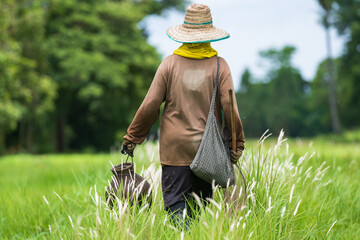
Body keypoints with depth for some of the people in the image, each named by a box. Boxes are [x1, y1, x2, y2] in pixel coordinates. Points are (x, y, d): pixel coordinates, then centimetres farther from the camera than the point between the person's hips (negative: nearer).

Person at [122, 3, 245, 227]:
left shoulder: (170, 63, -2)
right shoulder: (219, 65, -2)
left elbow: (150, 105, -3)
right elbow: (229, 107, -5)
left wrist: (132, 137, 7)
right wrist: (238, 142, 5)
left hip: (175, 147, -1)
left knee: (176, 203, 0)